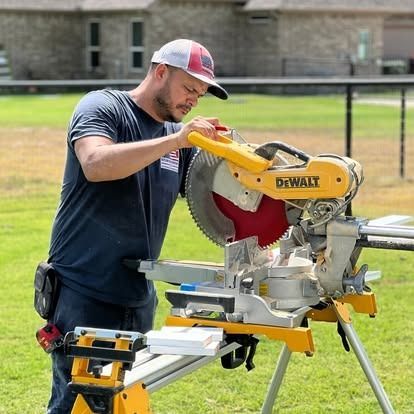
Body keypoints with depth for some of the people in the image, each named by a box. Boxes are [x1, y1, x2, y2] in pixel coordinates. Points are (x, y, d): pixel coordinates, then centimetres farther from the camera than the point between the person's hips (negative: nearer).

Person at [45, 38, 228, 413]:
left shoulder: (179, 138, 13)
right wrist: (174, 141, -28)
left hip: (138, 299, 7)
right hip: (83, 295, -7)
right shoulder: (102, 108, -6)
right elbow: (95, 164, -26)